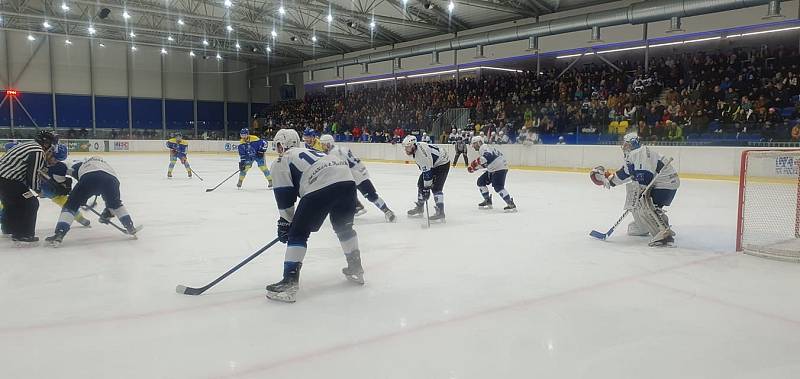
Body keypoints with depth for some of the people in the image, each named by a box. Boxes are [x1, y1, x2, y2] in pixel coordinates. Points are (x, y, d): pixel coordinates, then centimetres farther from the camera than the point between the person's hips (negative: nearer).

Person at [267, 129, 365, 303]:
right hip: (346, 179, 7)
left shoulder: (281, 162, 16)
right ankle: (355, 269, 38)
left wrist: (285, 223, 22)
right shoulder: (307, 151, 37)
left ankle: (290, 282, 0)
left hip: (322, 186, -7)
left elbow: (285, 196, 11)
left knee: (298, 232, 6)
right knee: (344, 226, 29)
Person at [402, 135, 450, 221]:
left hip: (442, 163, -10)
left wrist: (426, 188, -30)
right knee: (421, 184, 10)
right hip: (432, 164, 10)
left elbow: (427, 173, -33)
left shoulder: (422, 153, -33)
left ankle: (440, 212, -21)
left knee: (436, 187, -21)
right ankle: (419, 208, 22)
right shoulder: (416, 148, -4)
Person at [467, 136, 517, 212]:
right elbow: (485, 163, 28)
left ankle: (511, 204, -22)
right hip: (493, 169, 11)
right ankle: (487, 201, 20)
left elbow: (488, 156, -34)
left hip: (500, 168, -11)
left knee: (498, 187, -23)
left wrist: (478, 161, -40)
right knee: (481, 181, 13)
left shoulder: (484, 147, -14)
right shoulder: (482, 149, 19)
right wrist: (474, 166, 18)